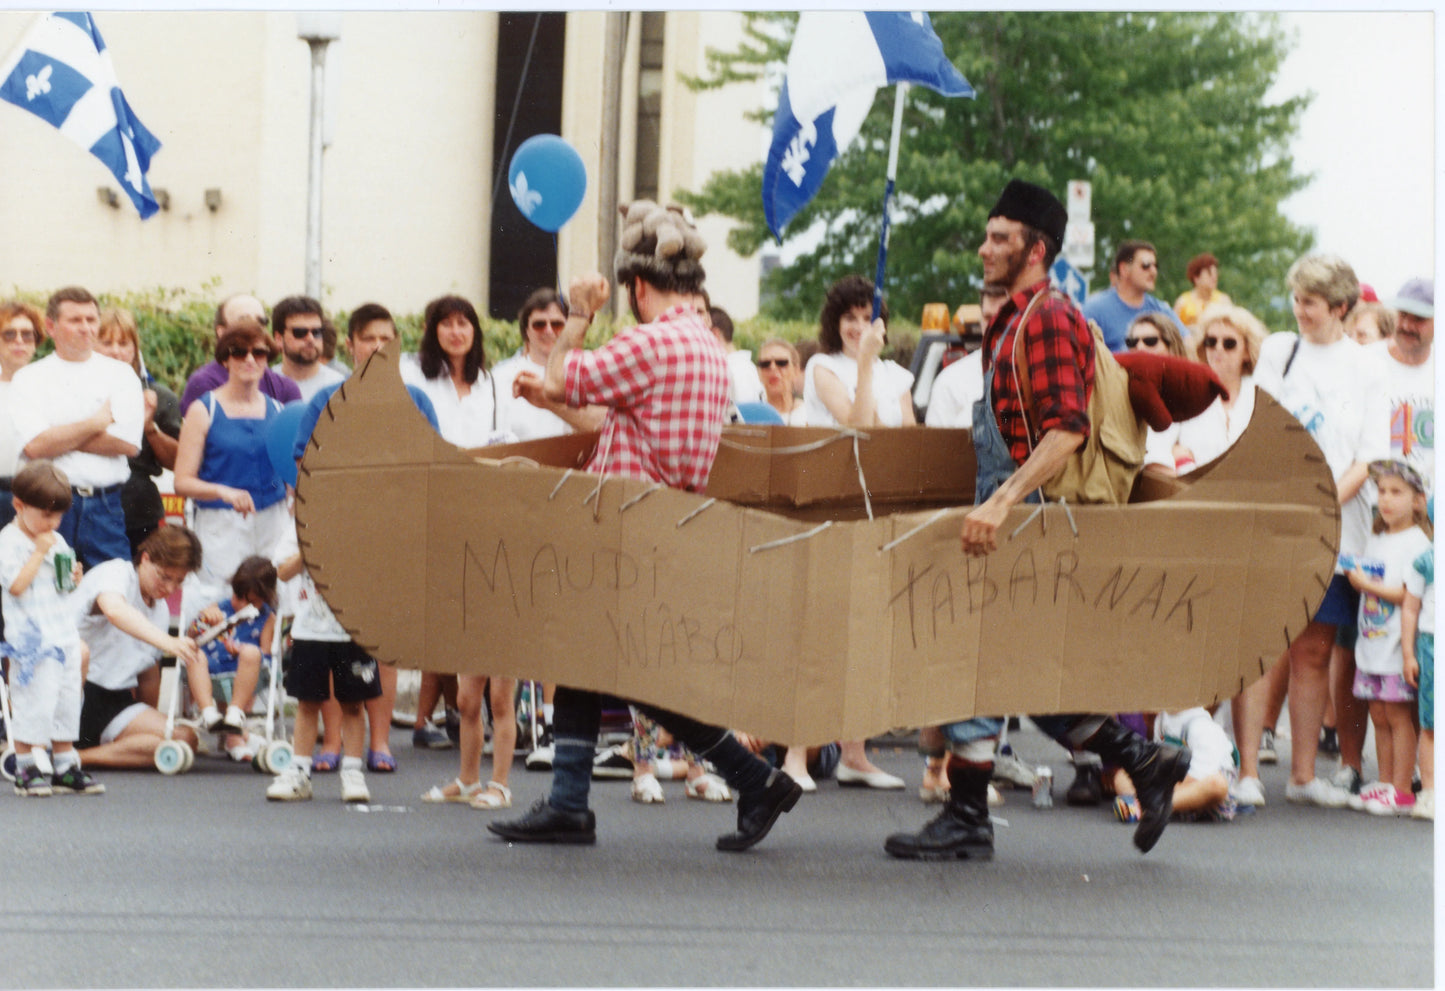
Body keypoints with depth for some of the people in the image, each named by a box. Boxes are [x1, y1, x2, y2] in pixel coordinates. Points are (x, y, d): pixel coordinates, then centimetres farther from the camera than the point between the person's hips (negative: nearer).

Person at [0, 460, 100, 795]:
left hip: (64, 635, 8)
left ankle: (65, 767, 17)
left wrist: (73, 577, 2)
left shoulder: (57, 541, 15)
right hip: (32, 639, -8)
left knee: (67, 702, 10)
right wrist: (39, 552, -20)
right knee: (33, 704, -8)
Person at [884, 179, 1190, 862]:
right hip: (1009, 517, 10)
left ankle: (966, 820, -2)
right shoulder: (1009, 323, 20)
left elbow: (1067, 429, -24)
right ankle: (1144, 761, 16)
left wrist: (1002, 501, -32)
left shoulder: (1049, 319, -12)